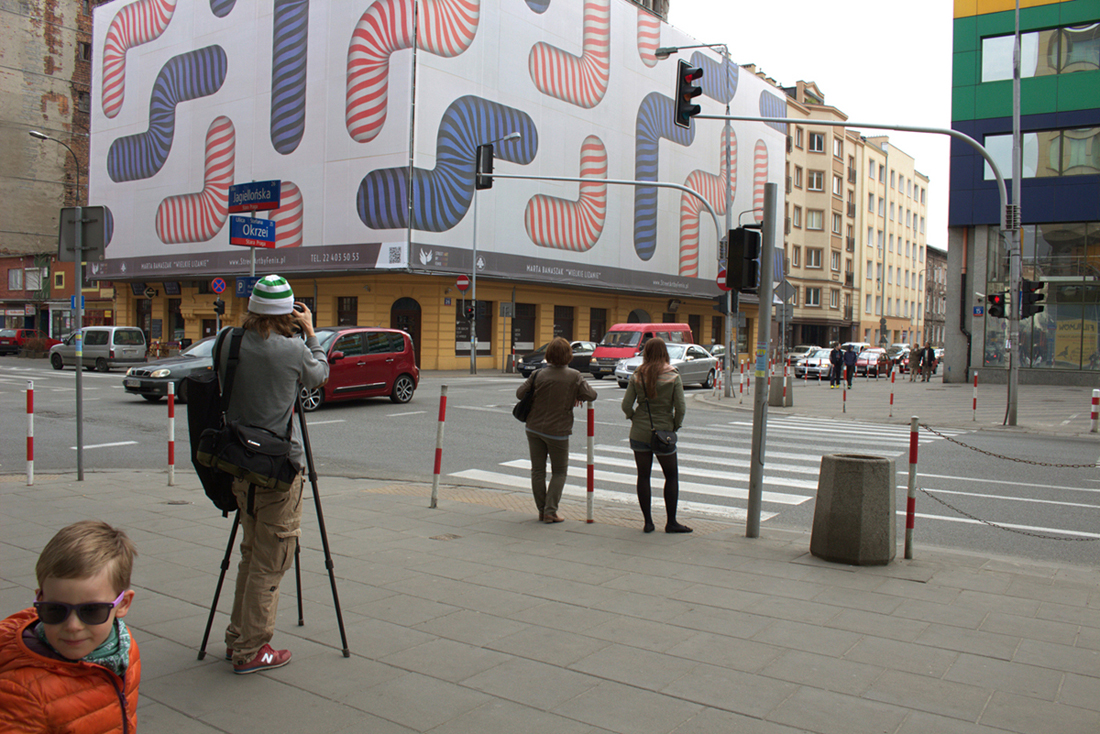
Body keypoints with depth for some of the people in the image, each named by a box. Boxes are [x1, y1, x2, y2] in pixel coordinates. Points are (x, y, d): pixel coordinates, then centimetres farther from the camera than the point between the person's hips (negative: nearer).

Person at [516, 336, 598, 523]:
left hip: (534, 429, 2)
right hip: (558, 431, -2)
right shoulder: (574, 376, -11)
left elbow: (520, 393, -1)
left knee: (537, 470, 13)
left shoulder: (538, 375, -7)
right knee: (559, 471, 12)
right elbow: (591, 395, -7)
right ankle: (550, 511, 4)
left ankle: (542, 510, 18)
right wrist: (576, 396, 11)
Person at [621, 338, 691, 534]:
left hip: (639, 432, 2)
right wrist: (675, 426, 3)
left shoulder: (637, 376, -2)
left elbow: (626, 405, -5)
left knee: (643, 476, 9)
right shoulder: (673, 377, -8)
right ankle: (671, 522, 12)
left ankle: (647, 521, 11)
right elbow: (681, 407, -12)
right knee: (672, 476, 12)